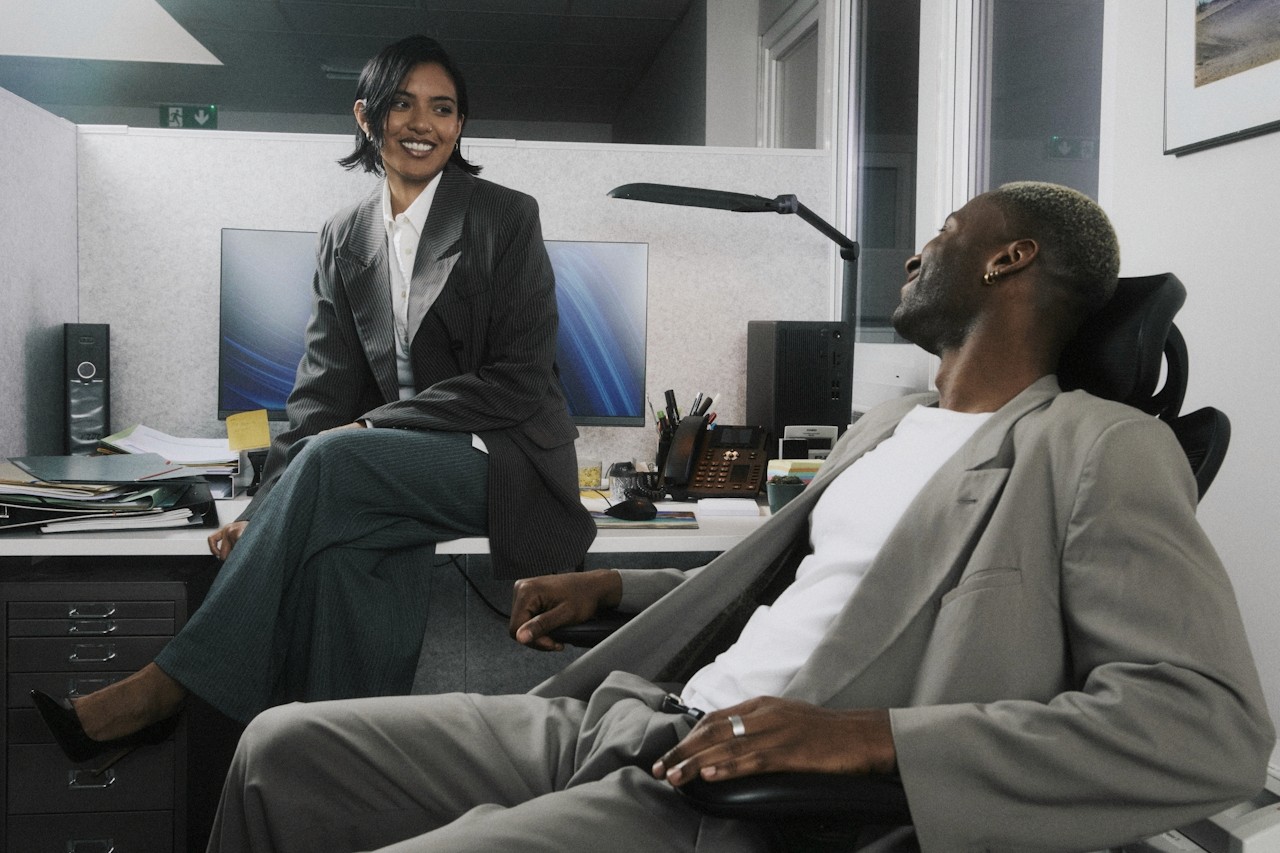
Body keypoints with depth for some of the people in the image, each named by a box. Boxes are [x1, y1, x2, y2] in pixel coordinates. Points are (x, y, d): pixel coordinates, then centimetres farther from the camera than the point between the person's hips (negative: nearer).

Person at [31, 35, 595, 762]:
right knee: (340, 550, -33)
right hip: (400, 470, 4)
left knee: (333, 461, -31)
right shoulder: (345, 239, 12)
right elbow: (327, 387, 4)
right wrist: (269, 511, -12)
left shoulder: (506, 218, -2)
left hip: (506, 462, -4)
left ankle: (163, 690, -27)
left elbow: (521, 379, -10)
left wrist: (374, 428, -17)